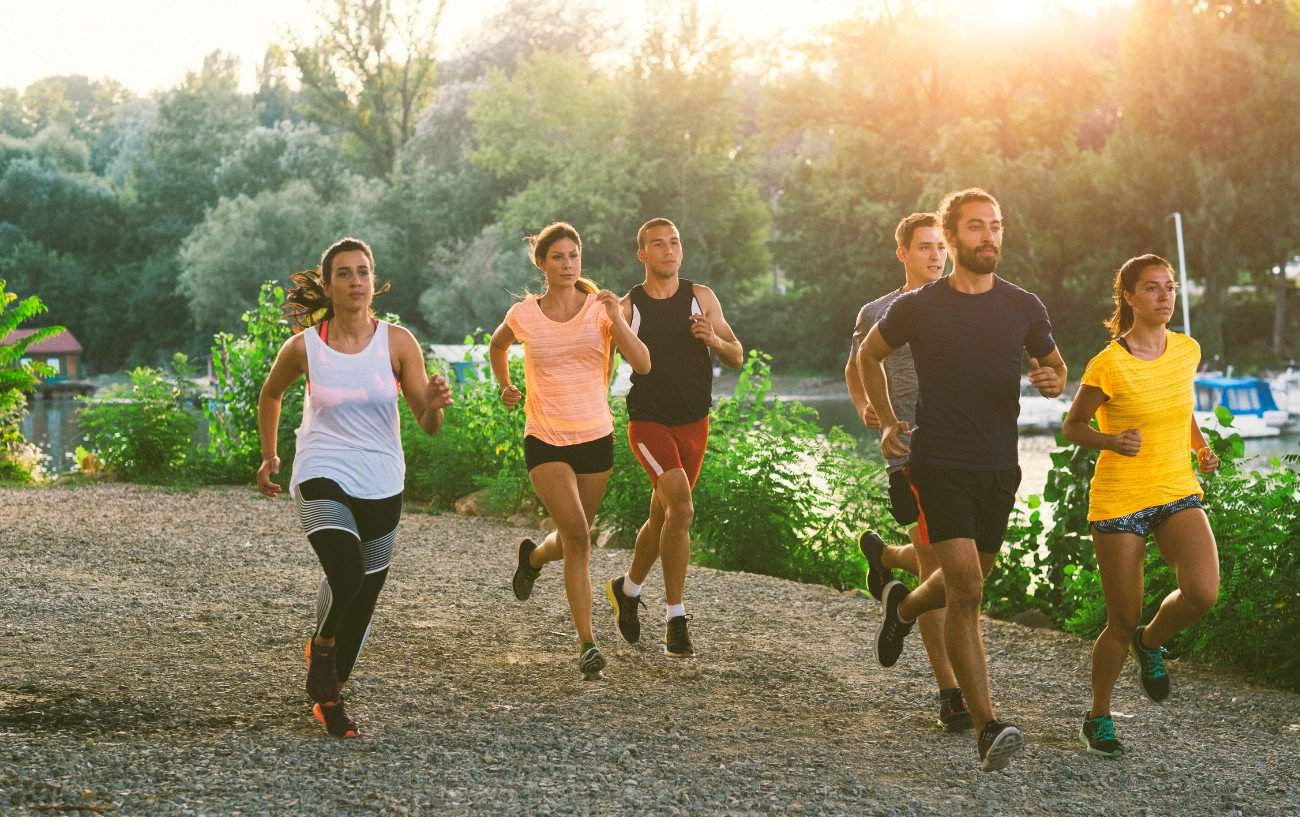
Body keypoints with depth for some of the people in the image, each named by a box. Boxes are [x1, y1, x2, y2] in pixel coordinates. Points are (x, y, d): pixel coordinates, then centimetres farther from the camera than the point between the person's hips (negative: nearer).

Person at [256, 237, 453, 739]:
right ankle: (320, 650, 4)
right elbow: (270, 395, 15)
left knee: (365, 595, 10)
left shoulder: (397, 343, -6)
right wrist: (268, 456, 17)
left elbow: (429, 425, -7)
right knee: (346, 576, -27)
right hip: (321, 477, -2)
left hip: (381, 485, 2)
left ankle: (328, 692, 34)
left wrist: (434, 404, -28)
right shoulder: (304, 348, -6)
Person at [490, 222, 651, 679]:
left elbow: (642, 365, -14)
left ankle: (533, 556, 51)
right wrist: (505, 386, 12)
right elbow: (497, 346, 22)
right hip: (545, 440, -2)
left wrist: (616, 318, -24)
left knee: (574, 538, 15)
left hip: (595, 438, 2)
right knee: (576, 535, -18)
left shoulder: (601, 309, -3)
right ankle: (587, 643, -12)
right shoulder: (523, 315, -2)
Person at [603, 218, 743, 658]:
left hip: (694, 423, 4)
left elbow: (737, 358, 7)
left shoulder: (701, 297, 4)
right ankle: (675, 619, -12)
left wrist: (713, 339, -13)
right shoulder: (626, 307, -4)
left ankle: (627, 588, 39)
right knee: (681, 508, -20)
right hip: (648, 422, -4)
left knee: (663, 517, 13)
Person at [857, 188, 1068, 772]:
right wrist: (887, 423, 6)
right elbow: (868, 356, 13)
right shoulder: (919, 307, -4)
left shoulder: (1023, 307, 2)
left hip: (998, 468, 4)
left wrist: (1054, 380, -8)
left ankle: (903, 607, 53)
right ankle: (987, 728, -14)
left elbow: (1053, 363, 16)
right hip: (939, 465, -4)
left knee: (967, 582, 18)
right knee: (966, 589, -15)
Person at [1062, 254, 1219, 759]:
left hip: (1178, 494, 4)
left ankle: (1151, 642, 13)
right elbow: (1071, 427, -2)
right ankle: (1098, 718, 24)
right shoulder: (1108, 365, -13)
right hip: (1119, 502, -4)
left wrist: (1200, 447, 10)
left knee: (1203, 592, -21)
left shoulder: (1187, 352, 3)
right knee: (1123, 621, 1)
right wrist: (1112, 441, -20)